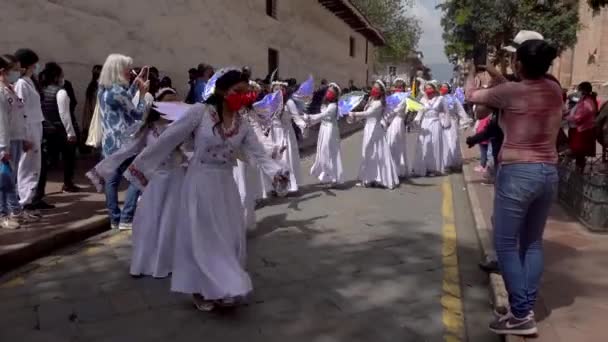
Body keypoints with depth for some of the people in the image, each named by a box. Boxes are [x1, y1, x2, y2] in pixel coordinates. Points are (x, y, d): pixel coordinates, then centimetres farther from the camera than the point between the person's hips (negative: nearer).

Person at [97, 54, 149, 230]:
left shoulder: (103, 90, 8)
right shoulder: (118, 91, -18)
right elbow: (139, 114, -11)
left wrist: (136, 83, 19)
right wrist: (142, 93, -1)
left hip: (109, 142, 9)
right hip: (124, 143, -9)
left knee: (112, 180, 10)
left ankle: (115, 219, 15)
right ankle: (126, 218, -3)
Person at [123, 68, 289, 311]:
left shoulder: (243, 125, 2)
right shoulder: (200, 111, -12)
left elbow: (259, 155, -4)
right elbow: (168, 139, -10)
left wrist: (277, 172, -24)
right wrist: (140, 165, -7)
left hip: (225, 187, 5)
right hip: (200, 183, -5)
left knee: (230, 239, 11)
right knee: (202, 239, 5)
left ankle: (221, 287, 31)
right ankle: (200, 290, 24)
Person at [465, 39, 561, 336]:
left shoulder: (511, 92, -14)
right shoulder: (555, 90, 4)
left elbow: (471, 96, 2)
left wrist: (472, 73, 22)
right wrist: (498, 78, 26)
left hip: (517, 173, -7)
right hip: (549, 173, 7)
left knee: (505, 243, 2)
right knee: (533, 242, 15)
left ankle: (521, 315, 3)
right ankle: (527, 309, 19)